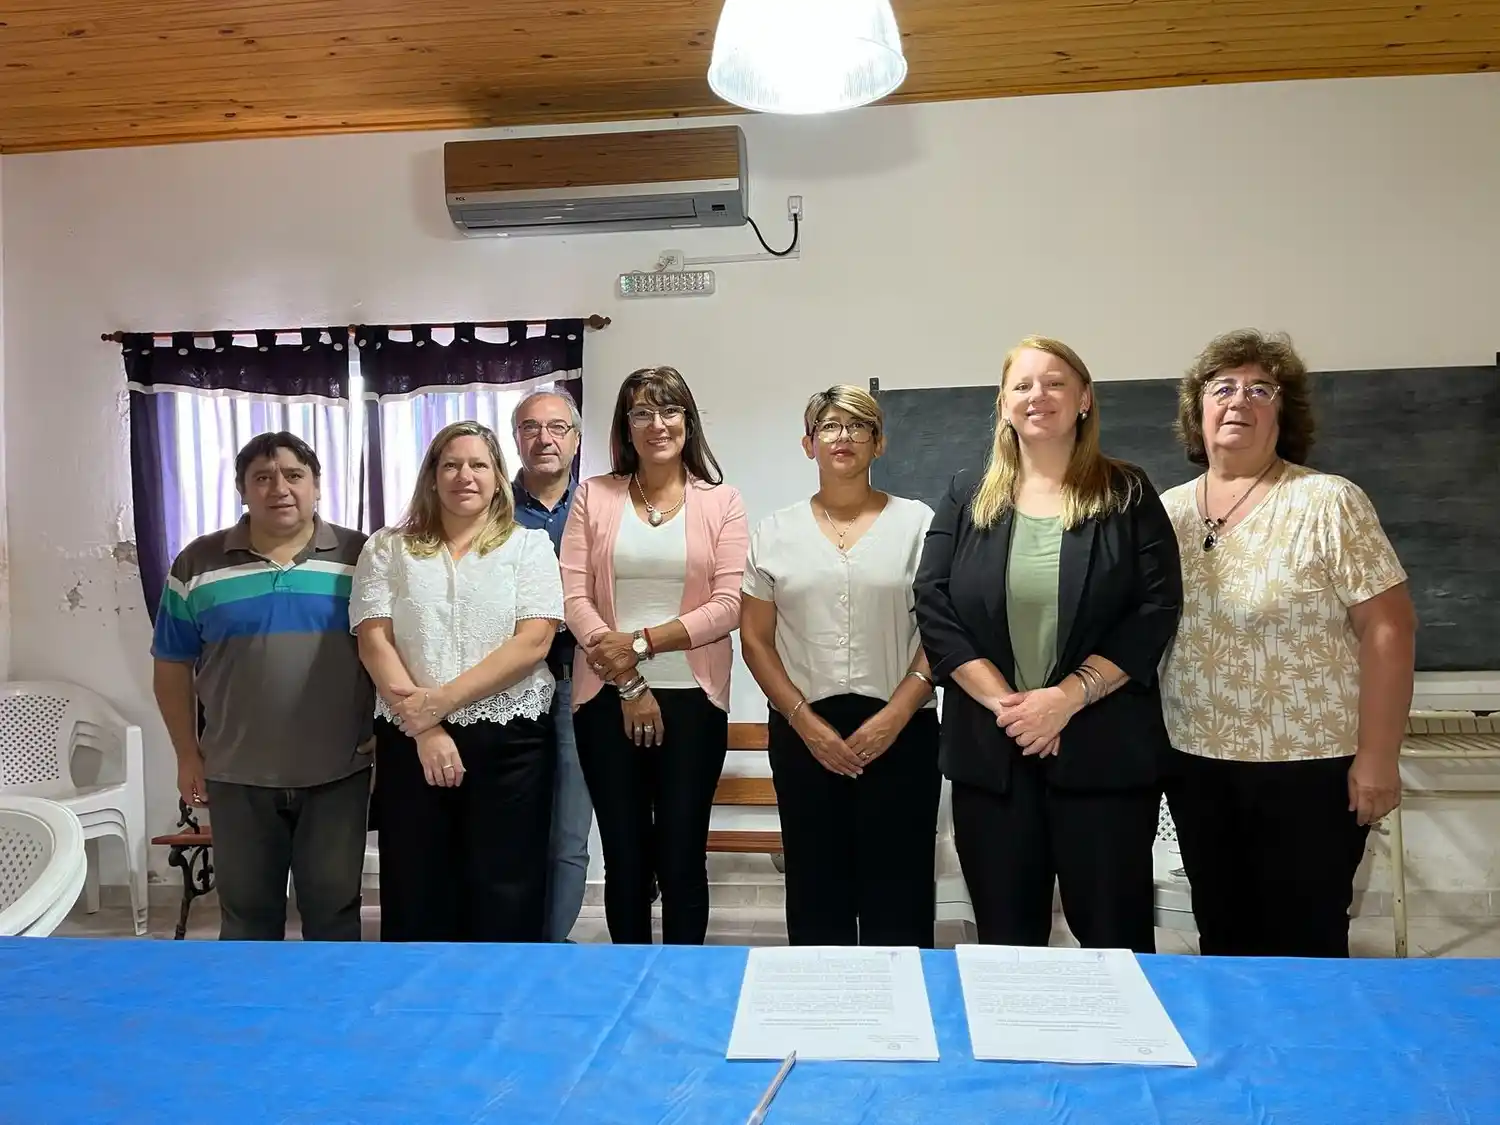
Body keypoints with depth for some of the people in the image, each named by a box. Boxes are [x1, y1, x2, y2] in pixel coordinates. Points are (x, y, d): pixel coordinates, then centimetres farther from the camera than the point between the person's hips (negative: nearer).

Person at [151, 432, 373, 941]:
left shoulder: (359, 557, -2)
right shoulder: (198, 564, 1)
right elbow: (173, 667, 8)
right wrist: (187, 754, 7)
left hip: (339, 772, -1)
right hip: (237, 775, 2)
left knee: (334, 905, 10)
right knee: (246, 909, 14)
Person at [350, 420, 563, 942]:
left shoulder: (529, 545, 5)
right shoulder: (388, 548, 9)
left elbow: (533, 642, -7)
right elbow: (374, 641, -1)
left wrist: (443, 700, -15)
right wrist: (424, 730, -12)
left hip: (510, 742, -1)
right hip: (411, 742, 1)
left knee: (507, 898, 4)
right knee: (415, 895, 8)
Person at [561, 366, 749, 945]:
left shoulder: (720, 500, 3)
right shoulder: (593, 495, 6)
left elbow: (730, 604, -5)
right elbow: (573, 596, -2)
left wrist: (642, 641, -13)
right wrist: (628, 684, -9)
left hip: (692, 698, -1)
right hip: (608, 698, 1)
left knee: (682, 858, 5)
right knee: (624, 856, 10)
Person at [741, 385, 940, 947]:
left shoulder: (917, 522, 4)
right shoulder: (775, 532, 7)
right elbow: (755, 640, 6)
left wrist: (895, 715, -10)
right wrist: (804, 721, -5)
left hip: (899, 732, -1)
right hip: (804, 733, 1)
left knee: (897, 891, 2)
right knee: (816, 887, 7)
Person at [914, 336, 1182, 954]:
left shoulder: (1127, 495, 4)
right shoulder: (966, 497, 8)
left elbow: (1155, 612, -5)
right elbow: (933, 607, -1)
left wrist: (1068, 697, -15)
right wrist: (1002, 702, -11)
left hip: (1103, 746, -1)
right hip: (989, 748, 2)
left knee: (1114, 935, 6)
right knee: (1004, 939, 10)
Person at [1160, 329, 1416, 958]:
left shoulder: (1327, 502, -9)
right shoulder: (1169, 510, 4)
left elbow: (1389, 628, -11)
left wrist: (1376, 757, -13)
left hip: (1309, 764, -4)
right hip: (1195, 764, 4)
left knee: (1304, 945, 8)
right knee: (1221, 937, 16)